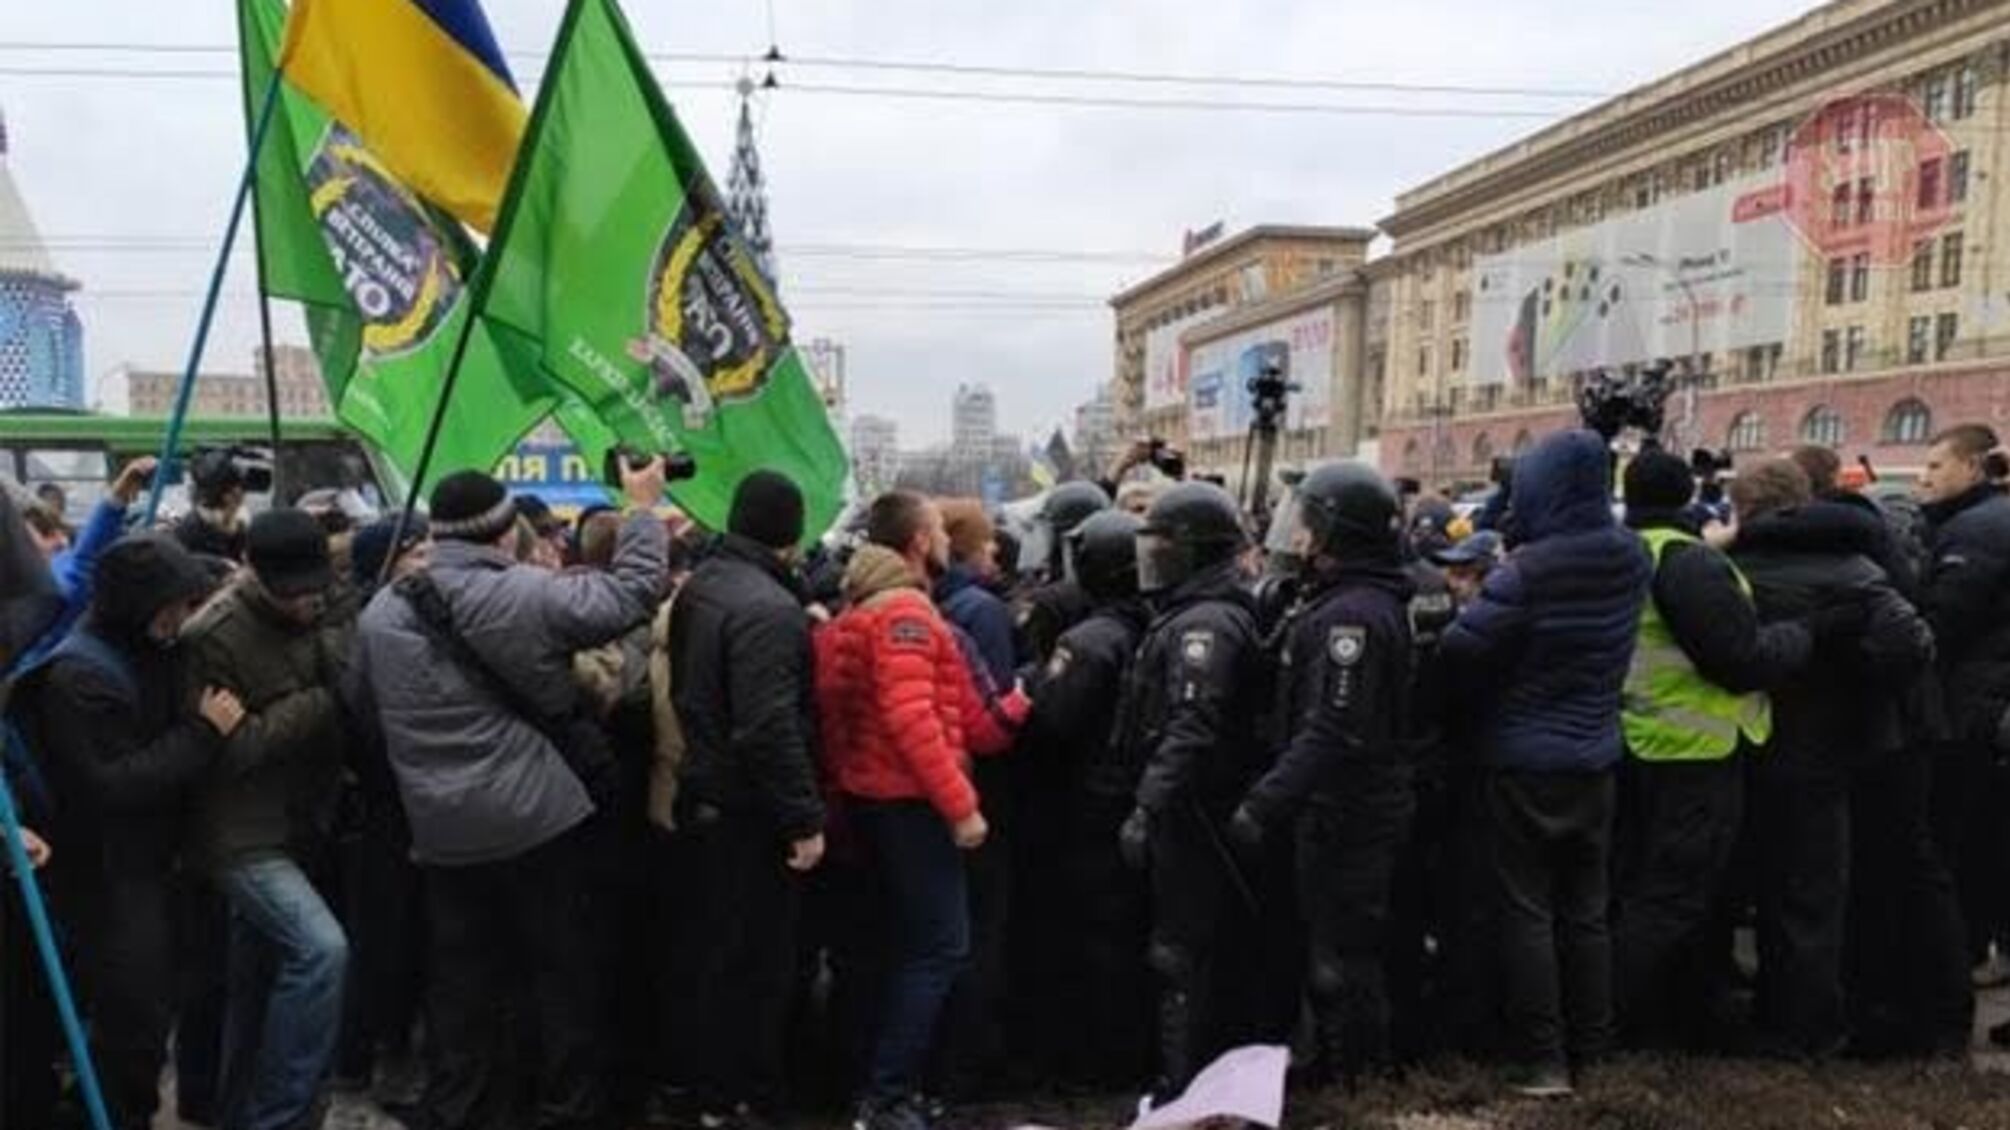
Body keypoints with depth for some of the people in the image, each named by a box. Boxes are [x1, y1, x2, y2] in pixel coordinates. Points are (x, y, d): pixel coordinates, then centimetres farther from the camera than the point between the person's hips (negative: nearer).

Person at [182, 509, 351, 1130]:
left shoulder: (314, 622, 5)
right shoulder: (214, 636, -17)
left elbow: (347, 702, 13)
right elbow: (226, 747, -20)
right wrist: (319, 703, -20)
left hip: (294, 824, 8)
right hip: (244, 833, -8)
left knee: (256, 976, 18)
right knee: (321, 947, -21)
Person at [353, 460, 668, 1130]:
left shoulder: (381, 612, 3)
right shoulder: (525, 594, -15)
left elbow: (369, 710, 15)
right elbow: (630, 595, -10)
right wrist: (642, 511, 3)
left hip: (443, 832, 5)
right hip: (539, 818, -4)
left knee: (461, 979, 14)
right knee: (562, 973, 9)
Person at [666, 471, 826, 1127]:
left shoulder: (699, 586, 8)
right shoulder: (769, 608, -22)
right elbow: (771, 728, -28)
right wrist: (805, 818, -22)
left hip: (705, 795, 9)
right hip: (751, 810, -9)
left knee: (716, 947, 19)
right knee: (758, 957, 4)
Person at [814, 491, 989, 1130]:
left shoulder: (865, 608, 16)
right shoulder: (903, 611, -15)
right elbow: (910, 719, -25)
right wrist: (960, 804, -23)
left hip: (874, 795, 10)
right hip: (909, 801, -10)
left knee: (908, 944, 17)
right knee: (940, 947, -6)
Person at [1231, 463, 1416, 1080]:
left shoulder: (1350, 613, -22)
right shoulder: (1376, 600, 12)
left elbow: (1332, 731, -28)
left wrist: (1264, 803, -28)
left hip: (1345, 814, -10)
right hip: (1363, 805, 10)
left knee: (1340, 959, 2)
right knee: (1357, 944, 22)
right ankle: (1369, 1064, 36)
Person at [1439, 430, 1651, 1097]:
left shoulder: (1530, 569, -21)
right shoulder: (1630, 560, -1)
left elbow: (1460, 648, -21)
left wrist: (1483, 698, 0)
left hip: (1525, 763, -6)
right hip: (1594, 760, 6)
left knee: (1527, 912, 3)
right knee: (1586, 910, 15)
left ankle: (1542, 1060, 7)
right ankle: (1589, 1047, 25)